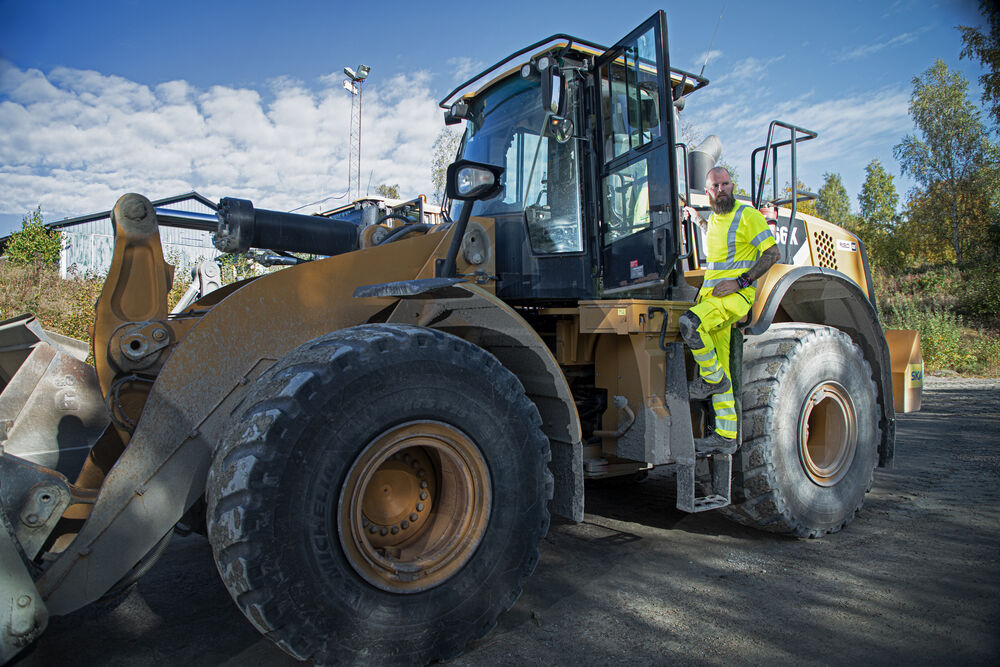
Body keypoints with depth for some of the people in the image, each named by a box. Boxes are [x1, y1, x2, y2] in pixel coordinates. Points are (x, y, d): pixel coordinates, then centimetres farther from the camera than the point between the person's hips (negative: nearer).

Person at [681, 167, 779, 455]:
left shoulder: (748, 215, -3)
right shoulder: (715, 219, 19)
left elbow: (771, 253, -8)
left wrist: (740, 281, -16)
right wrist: (697, 219, 40)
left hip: (736, 294, -7)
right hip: (710, 293, 7)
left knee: (690, 322, -32)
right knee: (720, 370, 3)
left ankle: (712, 378, -10)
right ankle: (726, 437, 6)